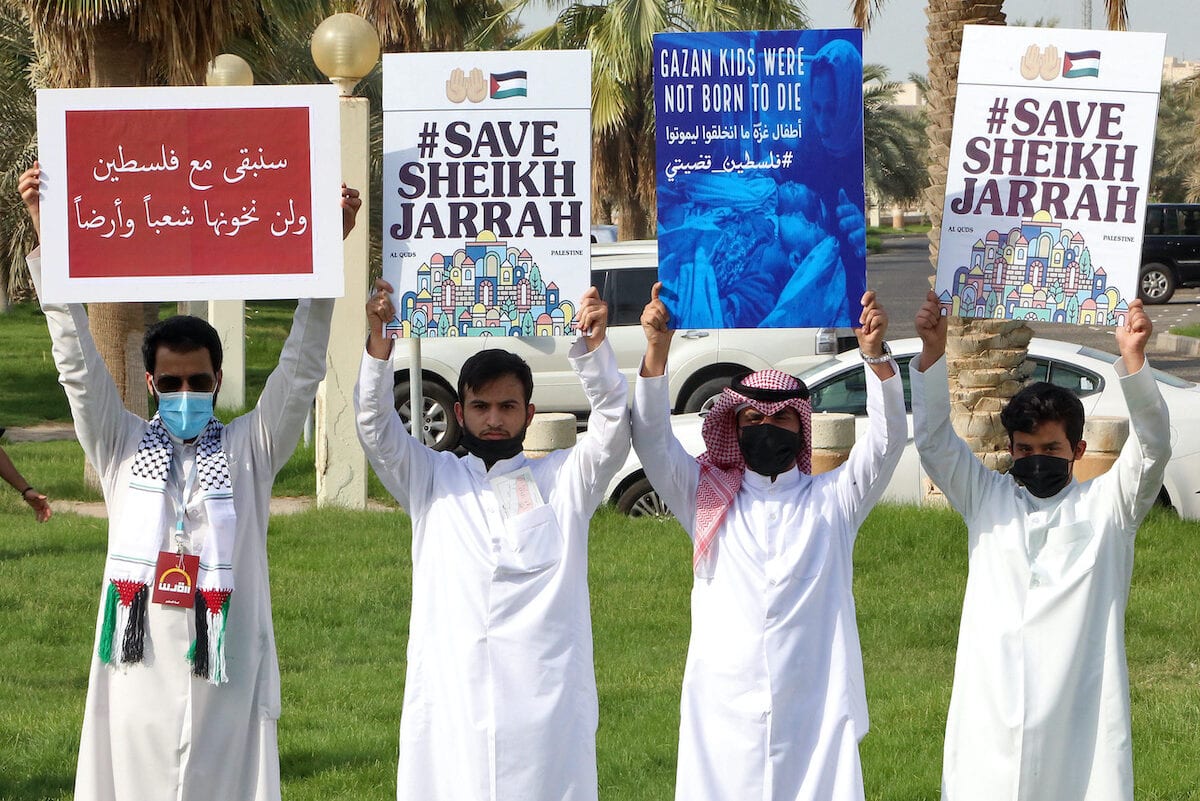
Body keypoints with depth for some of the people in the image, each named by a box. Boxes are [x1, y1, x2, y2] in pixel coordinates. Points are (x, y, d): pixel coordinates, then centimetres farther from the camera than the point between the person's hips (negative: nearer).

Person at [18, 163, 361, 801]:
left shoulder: (249, 450, 7)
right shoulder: (124, 448, 8)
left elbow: (301, 370, -1)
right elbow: (78, 362, 0)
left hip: (228, 676, 0)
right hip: (142, 672, 1)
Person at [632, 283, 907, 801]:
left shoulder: (831, 501, 11)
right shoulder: (709, 500, 12)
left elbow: (887, 439, -1)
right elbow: (652, 441, 1)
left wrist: (875, 353, -16)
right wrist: (656, 349, -13)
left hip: (815, 713, 0)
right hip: (725, 714, 1)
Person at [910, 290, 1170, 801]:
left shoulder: (1106, 505, 8)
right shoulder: (987, 500, 15)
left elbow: (1153, 446, -5)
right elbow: (933, 440, 7)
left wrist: (1132, 359, -21)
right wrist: (932, 352, -8)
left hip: (1080, 715, -2)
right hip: (990, 715, 2)